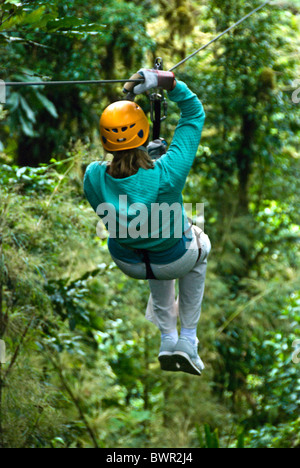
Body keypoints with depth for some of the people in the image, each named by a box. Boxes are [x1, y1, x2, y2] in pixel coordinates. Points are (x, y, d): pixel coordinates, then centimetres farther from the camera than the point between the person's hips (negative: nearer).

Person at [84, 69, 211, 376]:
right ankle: (188, 340, 33)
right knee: (199, 248, 36)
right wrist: (168, 82, -34)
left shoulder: (93, 178, -28)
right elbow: (195, 113, -25)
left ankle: (167, 339, 41)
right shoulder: (167, 173, -37)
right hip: (175, 261, -3)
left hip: (126, 261, 3)